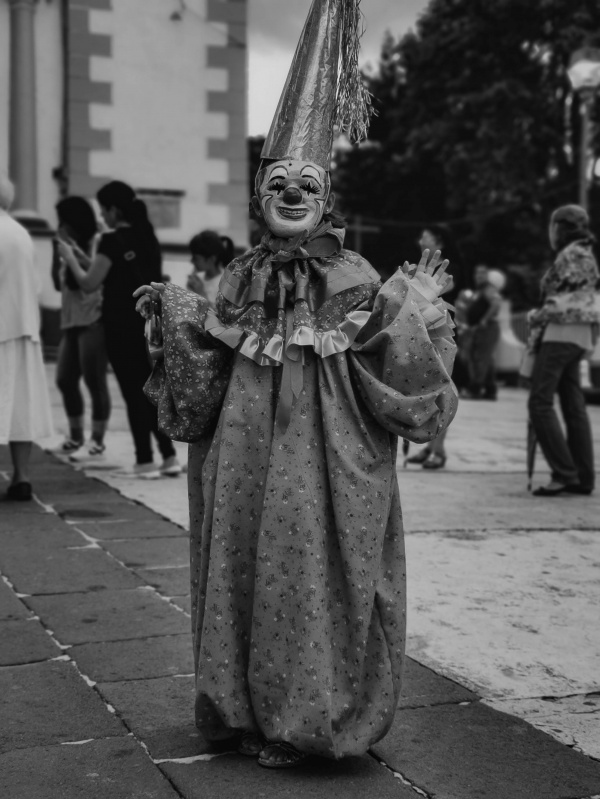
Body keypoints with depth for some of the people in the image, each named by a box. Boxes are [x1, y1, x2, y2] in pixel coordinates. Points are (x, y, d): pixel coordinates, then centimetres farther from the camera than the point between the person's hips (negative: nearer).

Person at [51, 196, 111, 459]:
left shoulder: (98, 243, -6)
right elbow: (58, 284, 18)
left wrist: (75, 253, -17)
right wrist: (57, 252, 10)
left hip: (93, 320, -8)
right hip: (70, 321, 8)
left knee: (94, 381, -10)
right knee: (65, 379, 8)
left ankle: (97, 441, -1)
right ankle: (76, 435, 24)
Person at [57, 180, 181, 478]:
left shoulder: (112, 241, -12)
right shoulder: (148, 237, 11)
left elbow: (90, 283, -10)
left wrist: (70, 258, 6)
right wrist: (83, 257, 21)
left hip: (121, 324, -7)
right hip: (151, 322, 7)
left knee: (133, 392, 0)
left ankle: (145, 461, 4)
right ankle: (169, 456, 12)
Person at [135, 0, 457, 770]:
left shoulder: (354, 280, -3)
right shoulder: (238, 281, 7)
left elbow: (399, 386, -7)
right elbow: (205, 387, 7)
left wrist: (413, 312, -16)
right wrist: (178, 316, -1)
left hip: (325, 460, -3)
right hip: (248, 459, 4)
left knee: (316, 571, 1)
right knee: (245, 568, 8)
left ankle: (308, 717, 17)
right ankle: (246, 708, 25)